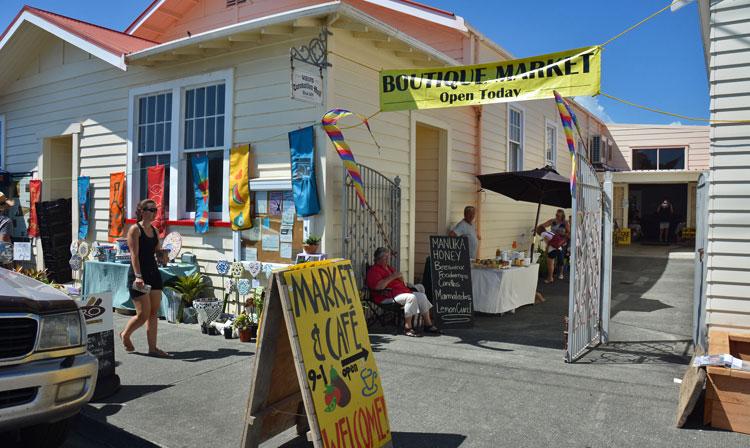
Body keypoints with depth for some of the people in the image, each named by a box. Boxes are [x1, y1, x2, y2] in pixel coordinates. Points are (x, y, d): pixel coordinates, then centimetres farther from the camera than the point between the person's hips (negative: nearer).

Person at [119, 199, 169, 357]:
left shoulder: (154, 231, 13)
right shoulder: (135, 229, -8)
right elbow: (134, 255, -15)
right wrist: (138, 276, -23)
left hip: (154, 273, 7)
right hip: (138, 275, -7)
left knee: (154, 313, 6)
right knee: (143, 314, -4)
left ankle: (152, 347, 12)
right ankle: (125, 334, 24)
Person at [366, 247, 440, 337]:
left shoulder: (389, 267, 25)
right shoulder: (374, 270, -5)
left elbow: (400, 282, 31)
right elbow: (378, 286, -23)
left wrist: (401, 277, 6)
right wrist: (392, 276, -18)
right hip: (388, 297, -10)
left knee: (422, 296, 1)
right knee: (411, 297, -31)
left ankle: (428, 325, 8)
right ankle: (407, 328, -27)